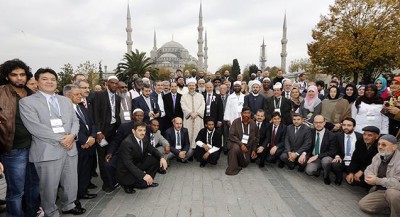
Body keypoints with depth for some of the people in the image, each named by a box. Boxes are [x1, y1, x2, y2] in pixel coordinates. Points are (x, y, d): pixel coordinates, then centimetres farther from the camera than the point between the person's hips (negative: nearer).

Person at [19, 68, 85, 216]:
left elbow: (75, 121, 10)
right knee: (49, 186, 8)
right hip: (48, 151, -5)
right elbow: (35, 127, -15)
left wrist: (72, 135, -11)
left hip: (70, 148, 5)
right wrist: (61, 139, -16)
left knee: (72, 182, 15)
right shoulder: (27, 102, -5)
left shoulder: (66, 100, 14)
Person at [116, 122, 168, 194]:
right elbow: (128, 164, -33)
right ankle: (127, 184, 2)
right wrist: (143, 175, -40)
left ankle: (149, 179, 6)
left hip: (138, 165, 8)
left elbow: (153, 150, 4)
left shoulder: (144, 140, -4)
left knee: (157, 159, -6)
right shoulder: (127, 143, -27)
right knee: (145, 183, -24)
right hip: (126, 172, -7)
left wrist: (161, 158, -18)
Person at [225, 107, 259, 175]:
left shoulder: (253, 124, 0)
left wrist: (254, 150, 6)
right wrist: (241, 144, -25)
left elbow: (256, 138, 12)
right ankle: (232, 169, -20)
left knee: (245, 164, -3)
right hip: (235, 142, -3)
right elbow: (231, 135, -16)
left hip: (247, 145, 4)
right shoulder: (236, 122, -10)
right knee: (236, 148, -37)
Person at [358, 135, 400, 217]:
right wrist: (369, 176, -10)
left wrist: (378, 181, -26)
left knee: (392, 192, -40)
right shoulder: (378, 156, 4)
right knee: (362, 204, -2)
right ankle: (393, 206, 11)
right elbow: (369, 169, 14)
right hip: (380, 191, 7)